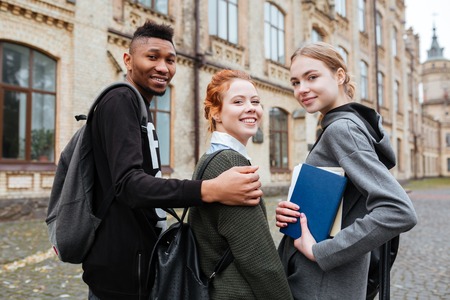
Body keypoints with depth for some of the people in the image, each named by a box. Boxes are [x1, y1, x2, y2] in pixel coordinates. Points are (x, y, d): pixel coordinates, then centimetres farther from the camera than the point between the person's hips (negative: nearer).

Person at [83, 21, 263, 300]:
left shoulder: (139, 109, 15)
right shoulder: (121, 101, -15)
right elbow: (128, 183, -29)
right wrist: (208, 190, -40)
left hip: (136, 261, 9)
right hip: (123, 269, -9)